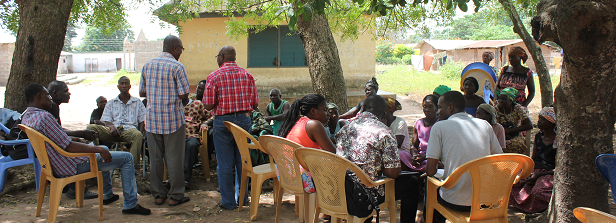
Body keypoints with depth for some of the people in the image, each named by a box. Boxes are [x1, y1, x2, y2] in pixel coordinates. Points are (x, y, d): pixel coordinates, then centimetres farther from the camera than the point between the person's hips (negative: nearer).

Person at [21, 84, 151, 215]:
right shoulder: (43, 116, -27)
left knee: (104, 150, 33)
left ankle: (108, 195, 37)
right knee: (127, 158, -3)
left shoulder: (26, 118, 4)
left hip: (57, 165, 11)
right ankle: (130, 204, 1)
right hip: (73, 166, -11)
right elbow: (68, 146, -28)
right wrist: (100, 150, -21)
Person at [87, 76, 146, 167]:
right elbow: (106, 120, 13)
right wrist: (112, 126, -12)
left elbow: (142, 120, 17)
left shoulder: (137, 102, 23)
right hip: (113, 130, 2)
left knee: (138, 135, -40)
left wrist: (141, 132, -5)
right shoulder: (111, 103, 25)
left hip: (129, 128, -2)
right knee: (90, 127, -25)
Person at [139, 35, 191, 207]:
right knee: (174, 158, 3)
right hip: (173, 119, -5)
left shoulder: (147, 66, 9)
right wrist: (183, 102, 8)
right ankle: (176, 196, 9)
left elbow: (142, 92, 12)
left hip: (152, 119, 5)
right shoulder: (177, 66, -9)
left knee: (155, 158, 10)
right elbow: (184, 95, -13)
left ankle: (158, 195, 18)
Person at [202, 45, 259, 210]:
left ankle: (228, 202, 10)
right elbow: (255, 104, 3)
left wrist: (220, 103, 10)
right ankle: (242, 197, 23)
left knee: (225, 163, 4)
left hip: (223, 122, -3)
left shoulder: (214, 76, -8)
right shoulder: (247, 75, 3)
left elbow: (208, 105, -11)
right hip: (244, 120, 4)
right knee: (242, 161, 14)